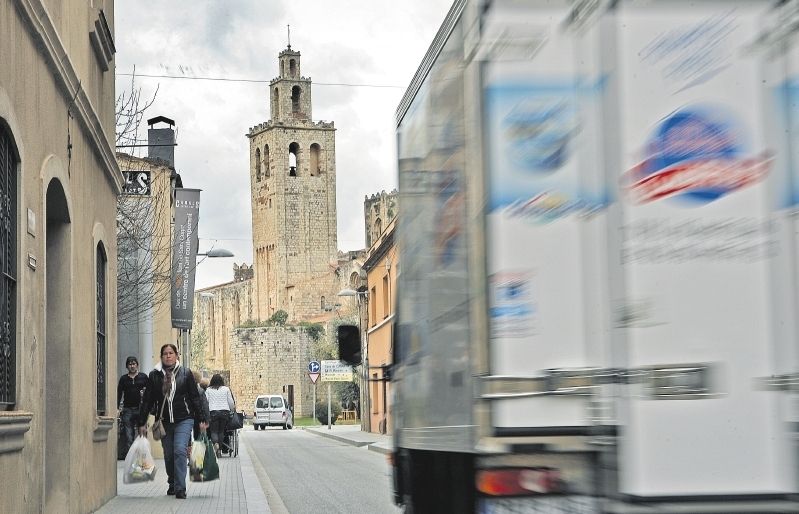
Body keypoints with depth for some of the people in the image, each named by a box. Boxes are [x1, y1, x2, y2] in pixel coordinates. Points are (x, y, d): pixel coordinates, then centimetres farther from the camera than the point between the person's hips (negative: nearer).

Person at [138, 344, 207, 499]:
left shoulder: (185, 373, 1)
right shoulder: (154, 375, 3)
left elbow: (195, 397, 4)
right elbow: (147, 400, 7)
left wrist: (202, 419, 0)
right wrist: (142, 423, 5)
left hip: (184, 420, -2)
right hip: (164, 421, 2)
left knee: (180, 451, -15)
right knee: (168, 455, 9)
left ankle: (180, 488, -11)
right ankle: (172, 484, 31)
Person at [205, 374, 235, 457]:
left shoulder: (208, 390, 6)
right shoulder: (226, 389, 8)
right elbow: (231, 402, 8)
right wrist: (232, 410, 23)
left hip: (213, 412, -1)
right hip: (225, 412, 1)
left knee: (214, 431, 0)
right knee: (221, 431, 9)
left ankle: (215, 444, -27)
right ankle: (219, 448, 5)